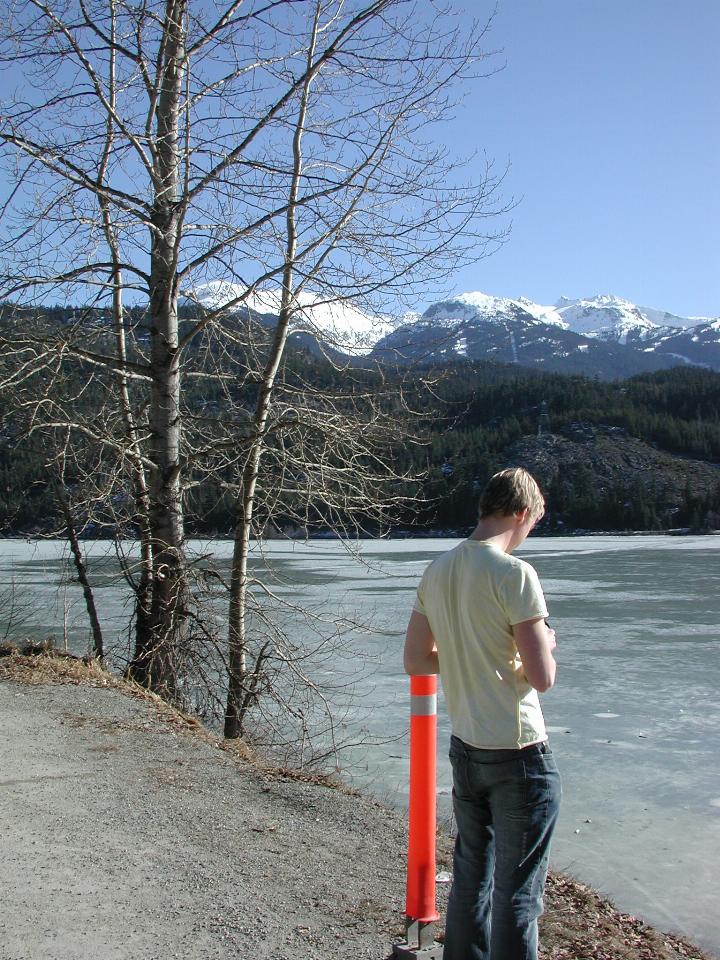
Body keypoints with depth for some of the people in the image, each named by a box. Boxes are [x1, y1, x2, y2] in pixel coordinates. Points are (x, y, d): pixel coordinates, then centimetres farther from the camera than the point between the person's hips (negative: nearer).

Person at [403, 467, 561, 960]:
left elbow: (415, 661, 11)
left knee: (471, 876, 20)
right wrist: (544, 644, -1)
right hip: (519, 754, -7)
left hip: (465, 748, 7)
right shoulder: (514, 573, -18)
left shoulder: (438, 570, 4)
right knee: (518, 890, 5)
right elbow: (542, 676, -21)